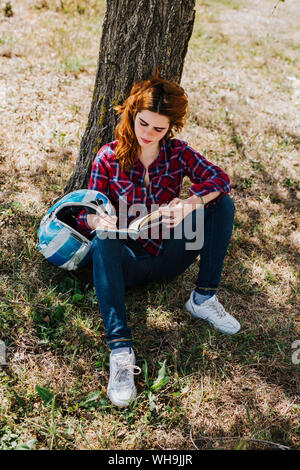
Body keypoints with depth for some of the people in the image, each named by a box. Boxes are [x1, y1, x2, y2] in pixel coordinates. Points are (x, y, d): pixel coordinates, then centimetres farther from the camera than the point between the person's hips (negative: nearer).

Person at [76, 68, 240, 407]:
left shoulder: (178, 152, 0)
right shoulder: (109, 157, -4)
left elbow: (221, 179, -15)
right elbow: (87, 215, -6)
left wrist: (189, 204, -35)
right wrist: (99, 221, -31)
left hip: (171, 257, 2)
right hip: (131, 262, -2)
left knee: (222, 203, -16)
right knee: (103, 242, -36)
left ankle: (203, 298, -11)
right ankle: (120, 349, -41)